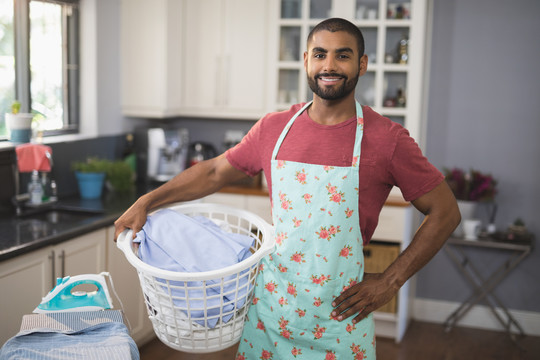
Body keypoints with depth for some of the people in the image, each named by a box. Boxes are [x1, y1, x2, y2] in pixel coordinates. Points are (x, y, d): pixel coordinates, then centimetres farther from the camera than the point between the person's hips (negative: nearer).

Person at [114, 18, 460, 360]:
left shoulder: (387, 138, -9)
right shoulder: (273, 128, 2)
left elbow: (445, 212, -4)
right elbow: (215, 172, 14)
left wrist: (389, 282, -7)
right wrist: (146, 203, 7)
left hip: (339, 316, -3)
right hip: (271, 304, 3)